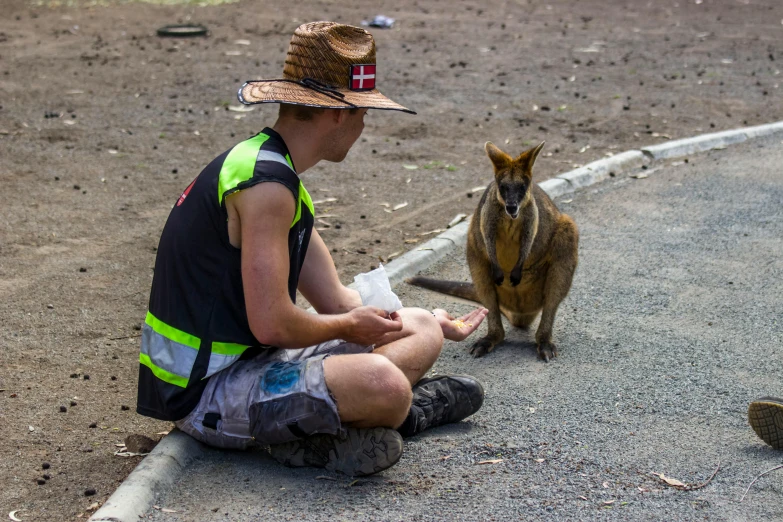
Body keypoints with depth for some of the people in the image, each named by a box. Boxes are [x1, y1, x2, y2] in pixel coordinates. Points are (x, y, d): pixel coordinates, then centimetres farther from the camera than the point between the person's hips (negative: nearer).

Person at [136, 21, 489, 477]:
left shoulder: (275, 173, 13)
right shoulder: (266, 184, -21)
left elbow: (335, 299, 19)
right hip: (206, 392, -11)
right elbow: (272, 324, -26)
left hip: (252, 360, 11)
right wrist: (348, 327, -6)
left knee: (421, 331, 17)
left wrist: (437, 326, 26)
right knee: (382, 384, -35)